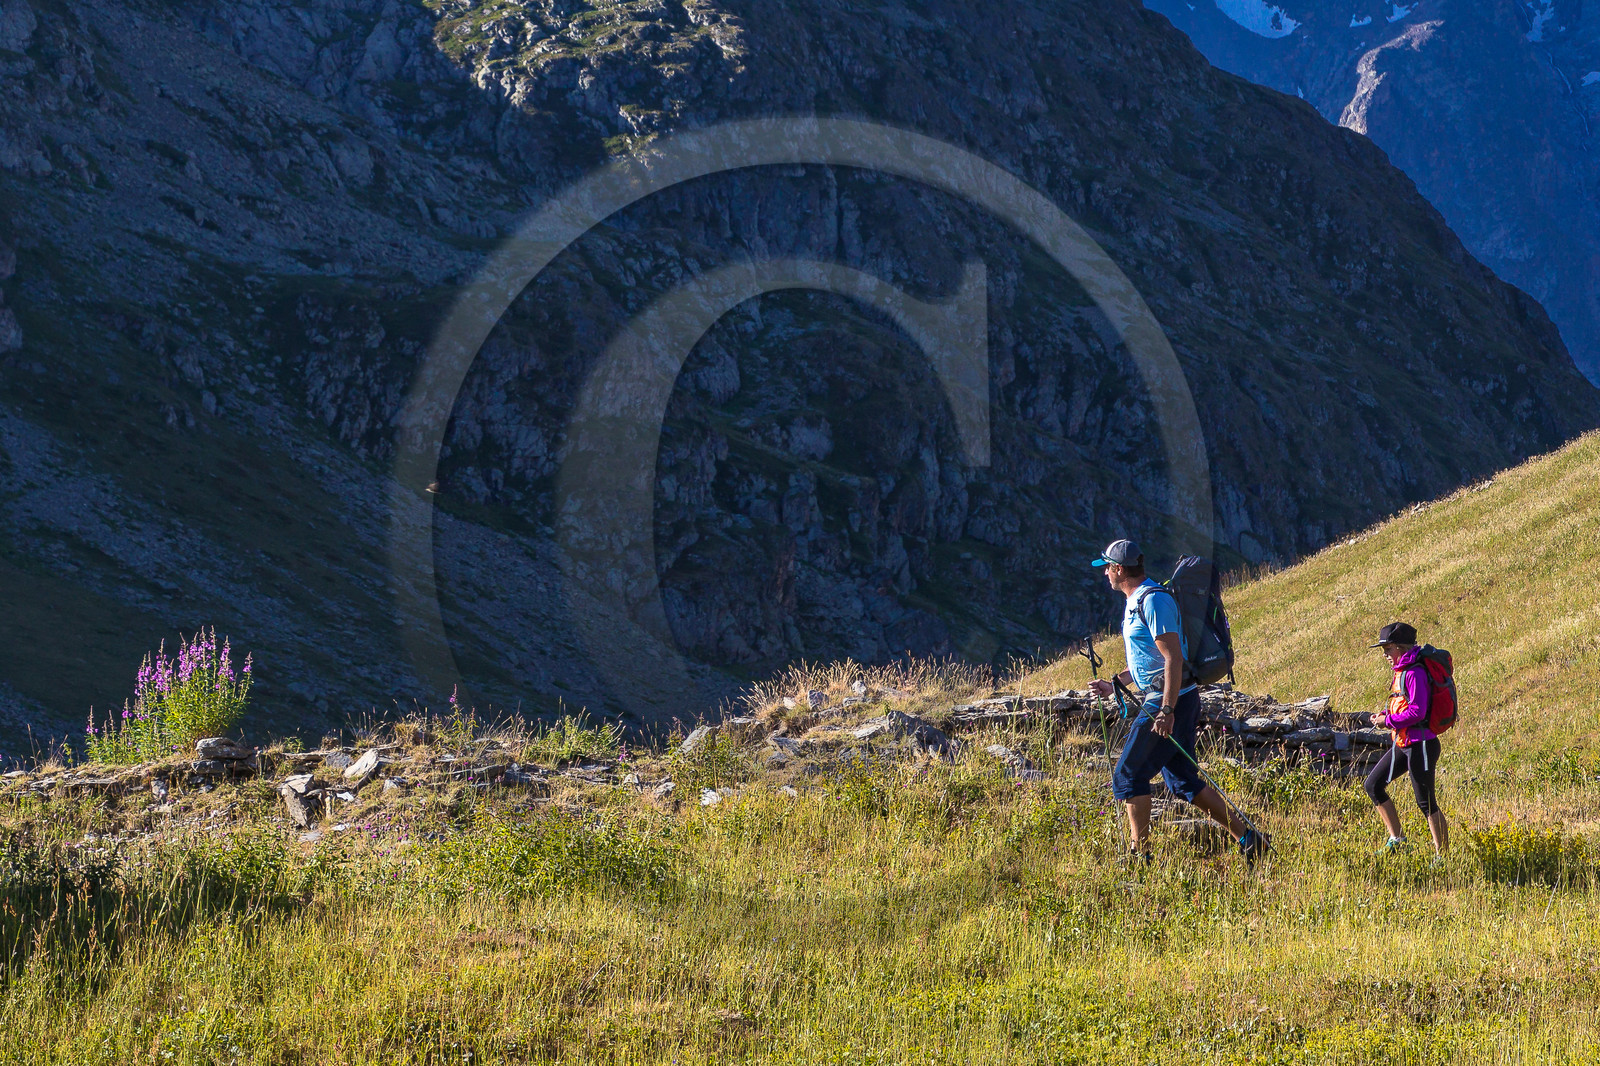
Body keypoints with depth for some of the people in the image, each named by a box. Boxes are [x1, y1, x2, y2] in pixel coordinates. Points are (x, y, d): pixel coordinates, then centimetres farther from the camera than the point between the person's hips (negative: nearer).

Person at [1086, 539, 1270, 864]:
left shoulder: (1153, 600, -15)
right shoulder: (1136, 602, 18)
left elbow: (1173, 658, -22)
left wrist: (1167, 710, -27)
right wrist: (1112, 686, 28)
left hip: (1171, 702, -10)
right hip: (1162, 701, 10)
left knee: (1128, 776, -5)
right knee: (1183, 781, 11)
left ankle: (1139, 855, -3)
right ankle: (1247, 837, 8)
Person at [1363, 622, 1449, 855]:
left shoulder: (1415, 673, -18)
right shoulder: (1401, 671, 12)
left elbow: (1417, 712, -24)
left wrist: (1388, 721, -14)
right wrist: (1384, 717, 5)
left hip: (1421, 745, -10)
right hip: (1403, 744, 10)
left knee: (1426, 802, -5)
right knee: (1373, 785, 10)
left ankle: (1442, 856, 2)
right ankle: (1396, 839, 16)